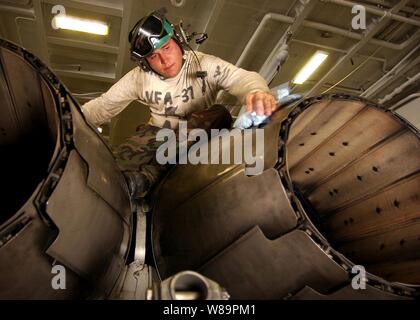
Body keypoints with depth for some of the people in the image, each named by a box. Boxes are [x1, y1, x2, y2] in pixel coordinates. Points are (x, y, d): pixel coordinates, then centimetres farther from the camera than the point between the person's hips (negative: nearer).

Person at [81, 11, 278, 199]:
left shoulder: (204, 65, -10)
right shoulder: (138, 78, -1)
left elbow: (240, 77, -23)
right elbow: (104, 105, 3)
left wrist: (257, 91, -47)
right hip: (158, 133, 1)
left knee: (219, 115, -34)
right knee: (121, 159, -24)